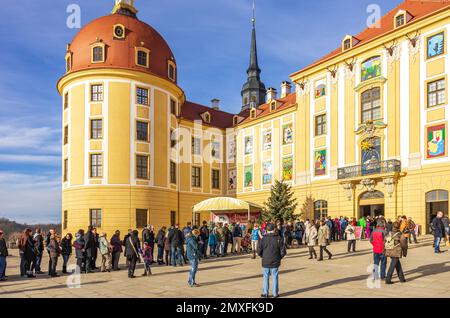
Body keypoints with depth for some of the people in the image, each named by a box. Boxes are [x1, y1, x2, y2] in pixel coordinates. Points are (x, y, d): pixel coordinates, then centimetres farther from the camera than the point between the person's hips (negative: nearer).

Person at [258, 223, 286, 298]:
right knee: (274, 277, 9)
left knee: (266, 277, 10)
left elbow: (259, 251, -5)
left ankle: (265, 293, 14)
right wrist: (279, 258, 12)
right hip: (275, 262, 0)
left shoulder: (264, 238, -7)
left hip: (265, 262, 0)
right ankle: (275, 293, 14)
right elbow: (283, 251, -4)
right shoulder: (278, 238, -6)